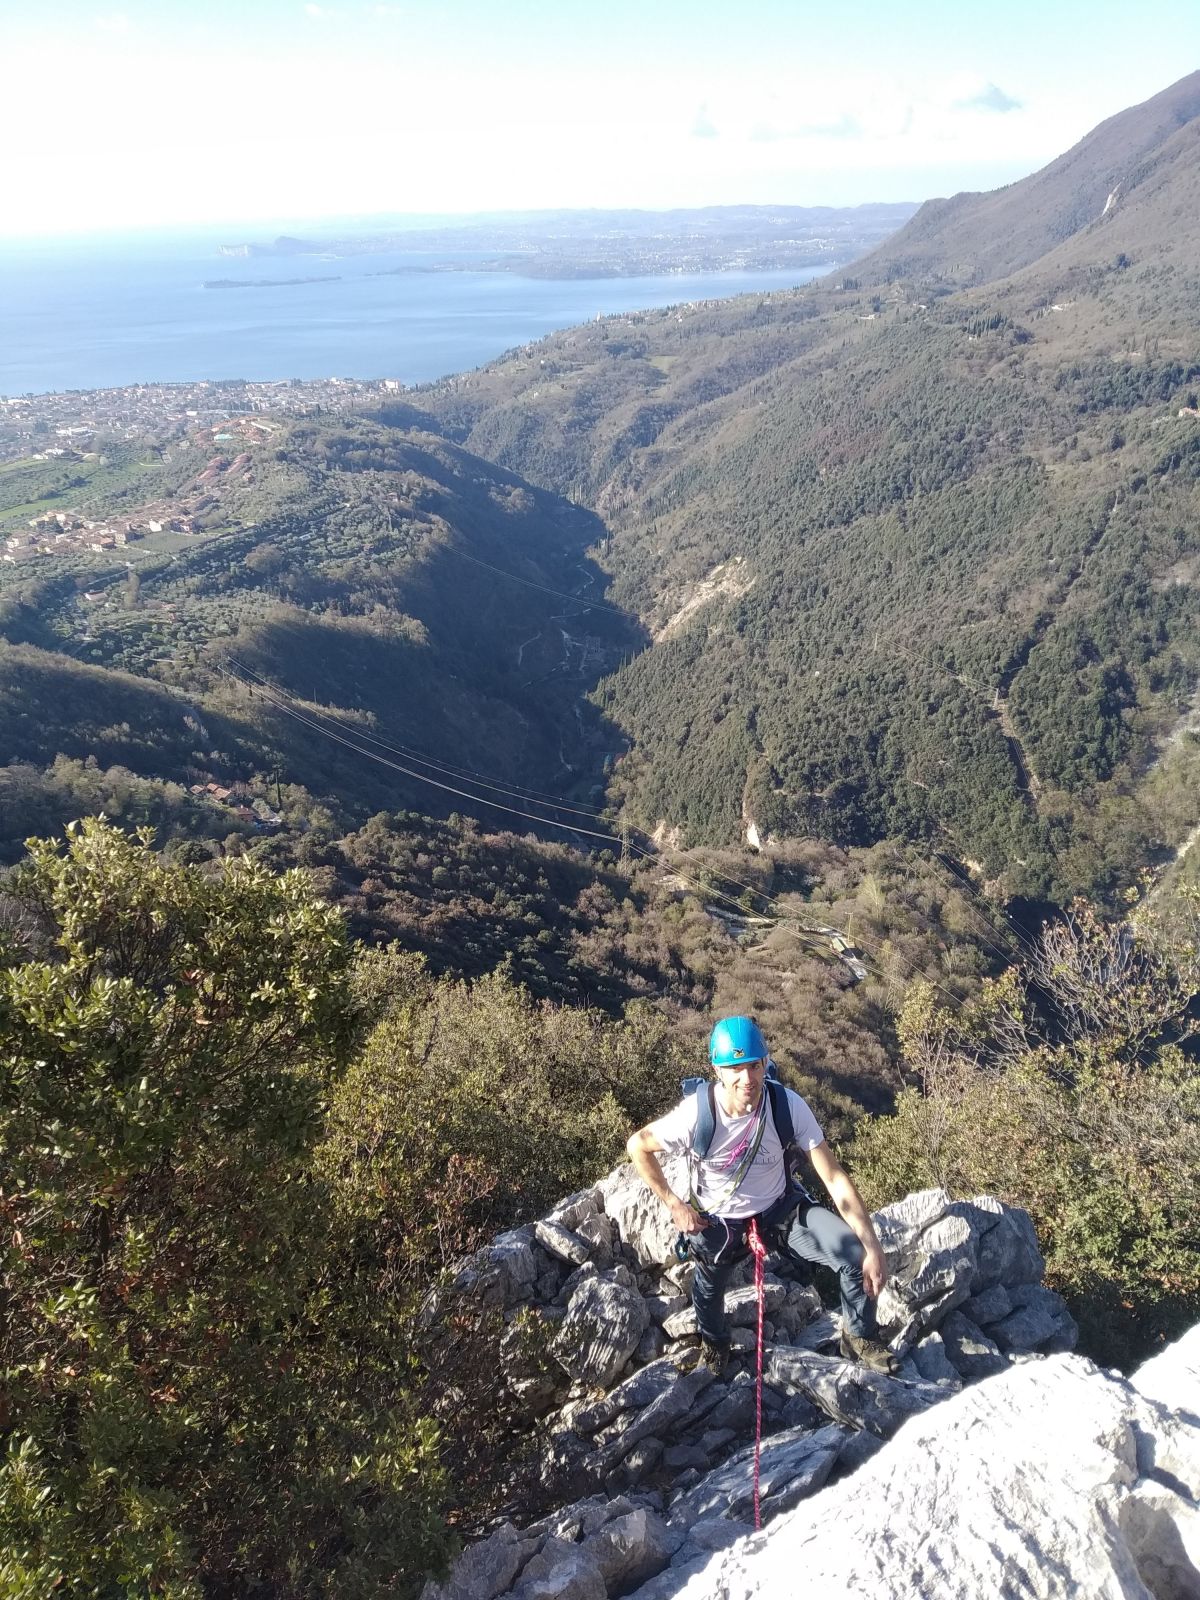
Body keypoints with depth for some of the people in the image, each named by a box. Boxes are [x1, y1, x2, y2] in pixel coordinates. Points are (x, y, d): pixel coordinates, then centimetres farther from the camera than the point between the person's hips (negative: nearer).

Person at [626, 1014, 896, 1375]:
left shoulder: (788, 1105, -28)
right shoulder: (696, 1113, -31)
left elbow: (835, 1177, -25)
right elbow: (637, 1146, -14)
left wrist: (873, 1247, -32)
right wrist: (675, 1206, -13)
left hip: (782, 1208, 0)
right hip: (719, 1221, 0)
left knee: (856, 1254, -19)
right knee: (708, 1289, 19)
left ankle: (859, 1337, 12)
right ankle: (714, 1343, 57)